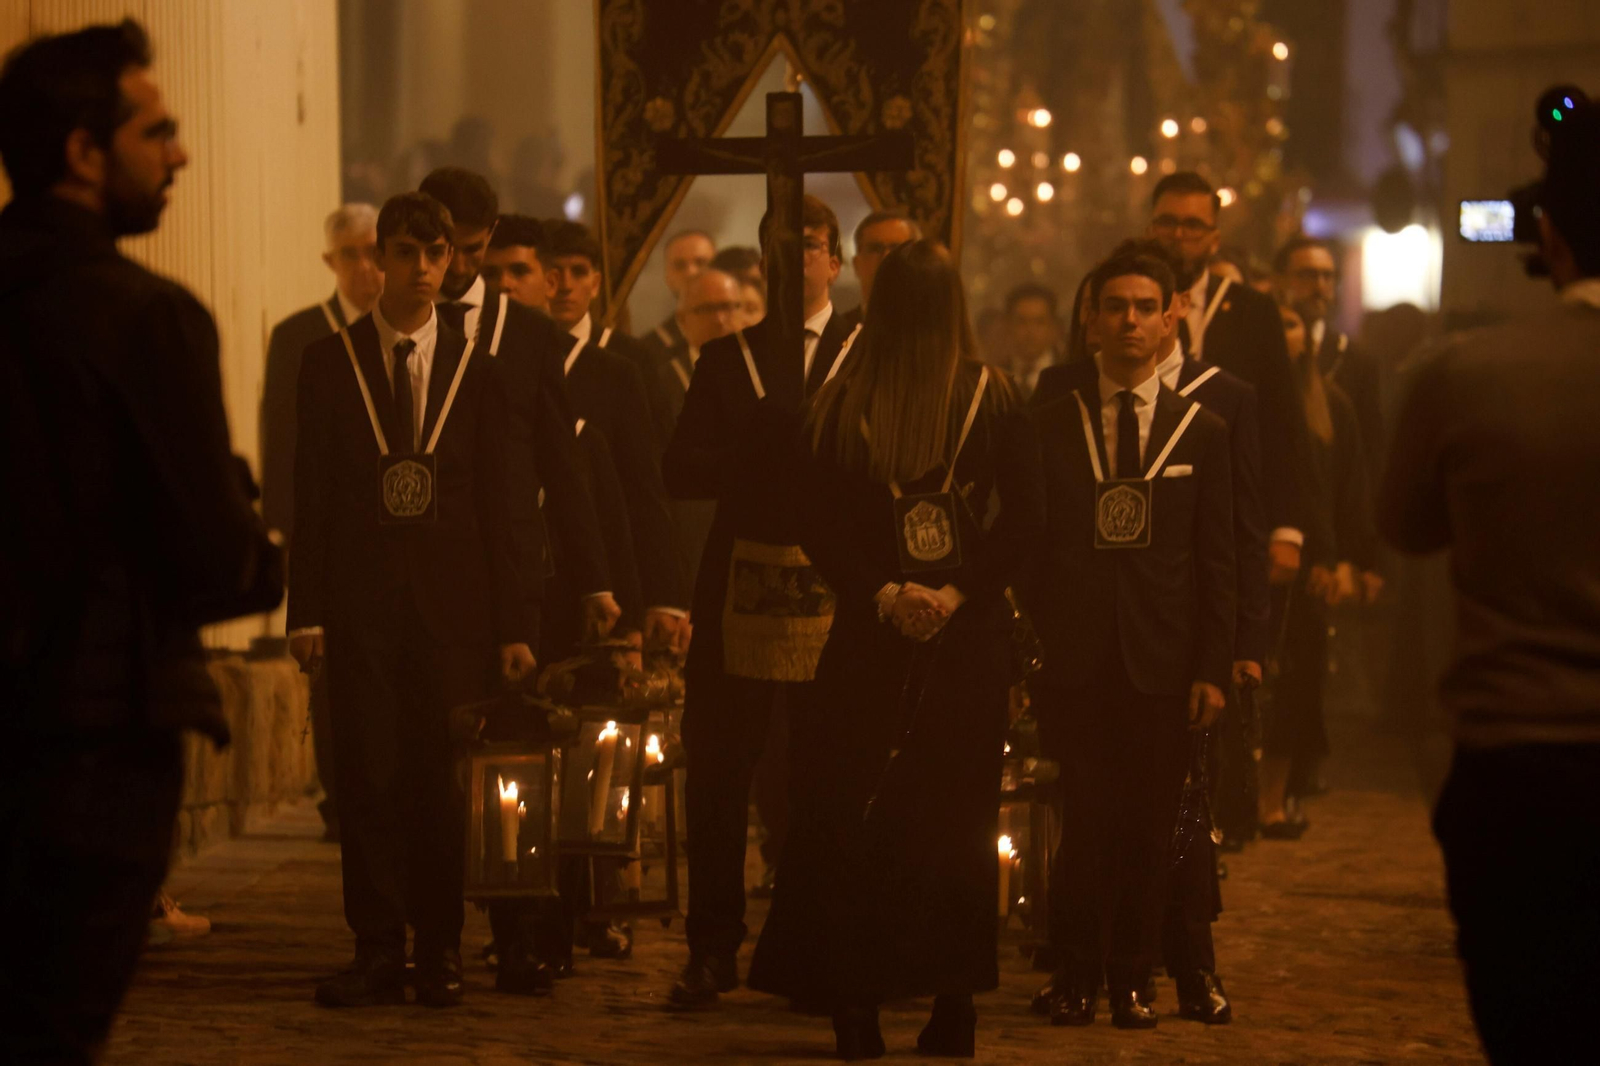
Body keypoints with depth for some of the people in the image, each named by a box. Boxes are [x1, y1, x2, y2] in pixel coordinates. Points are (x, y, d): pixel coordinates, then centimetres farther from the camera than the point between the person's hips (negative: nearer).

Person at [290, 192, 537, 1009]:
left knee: (440, 779, 2)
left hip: (450, 602, 1)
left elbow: (495, 503, 7)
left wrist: (513, 622, 2)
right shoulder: (329, 363, 6)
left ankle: (440, 951, 9)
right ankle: (378, 952, 0)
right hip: (361, 598, 0)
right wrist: (306, 610, -3)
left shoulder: (475, 371, 8)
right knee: (367, 774, -3)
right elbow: (310, 495, 4)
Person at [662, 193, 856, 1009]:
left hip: (835, 595, -2)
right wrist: (763, 463, -9)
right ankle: (713, 949, 9)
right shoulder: (726, 357, 14)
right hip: (740, 589, 2)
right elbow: (681, 471, 7)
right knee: (718, 774, 1)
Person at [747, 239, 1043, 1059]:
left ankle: (857, 999, 0)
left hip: (869, 628, 0)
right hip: (968, 635, 0)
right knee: (956, 807, 6)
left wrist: (880, 594, -6)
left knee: (854, 807, 5)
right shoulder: (994, 400, -2)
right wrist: (958, 592, -9)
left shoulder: (839, 405, -2)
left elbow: (816, 525, -5)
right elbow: (1024, 520, -6)